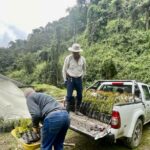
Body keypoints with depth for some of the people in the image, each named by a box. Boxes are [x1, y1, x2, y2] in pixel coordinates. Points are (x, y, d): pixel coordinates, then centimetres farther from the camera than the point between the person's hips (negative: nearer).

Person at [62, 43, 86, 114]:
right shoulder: (68, 58, -6)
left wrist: (81, 78, 13)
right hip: (70, 79, -3)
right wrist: (65, 80, 0)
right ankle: (67, 111, 3)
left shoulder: (82, 59, 3)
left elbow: (84, 69, 17)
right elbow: (64, 69, 0)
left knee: (80, 96, 7)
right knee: (69, 96, -8)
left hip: (79, 79, 4)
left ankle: (77, 110, 23)